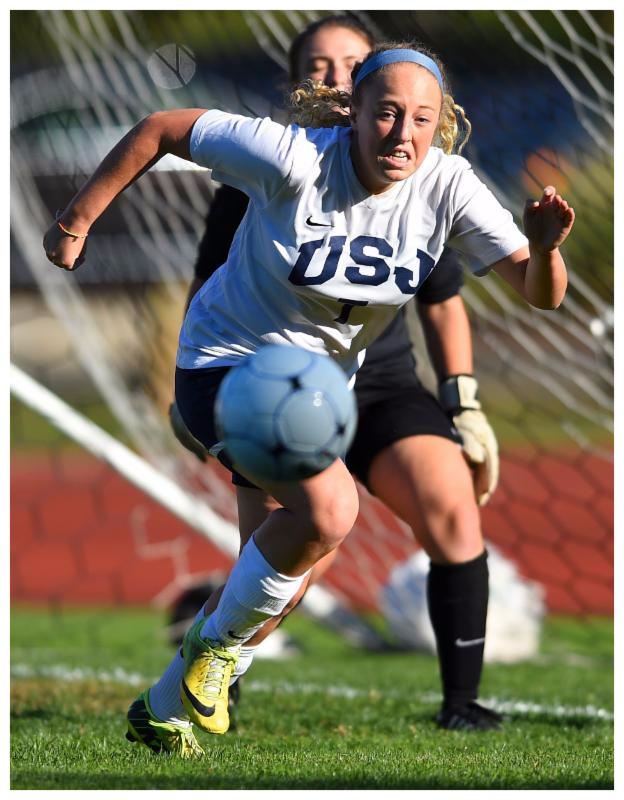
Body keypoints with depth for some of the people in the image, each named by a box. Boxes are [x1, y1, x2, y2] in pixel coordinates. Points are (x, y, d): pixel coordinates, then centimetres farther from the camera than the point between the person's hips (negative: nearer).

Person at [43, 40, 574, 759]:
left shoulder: (446, 185, -14)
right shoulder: (294, 159, -26)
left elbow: (540, 294, -16)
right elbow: (160, 129, -16)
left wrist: (544, 247, -39)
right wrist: (76, 221, -12)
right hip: (227, 360, -6)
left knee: (281, 574, 10)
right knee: (330, 509, -29)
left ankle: (164, 710, 31)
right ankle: (217, 647, -4)